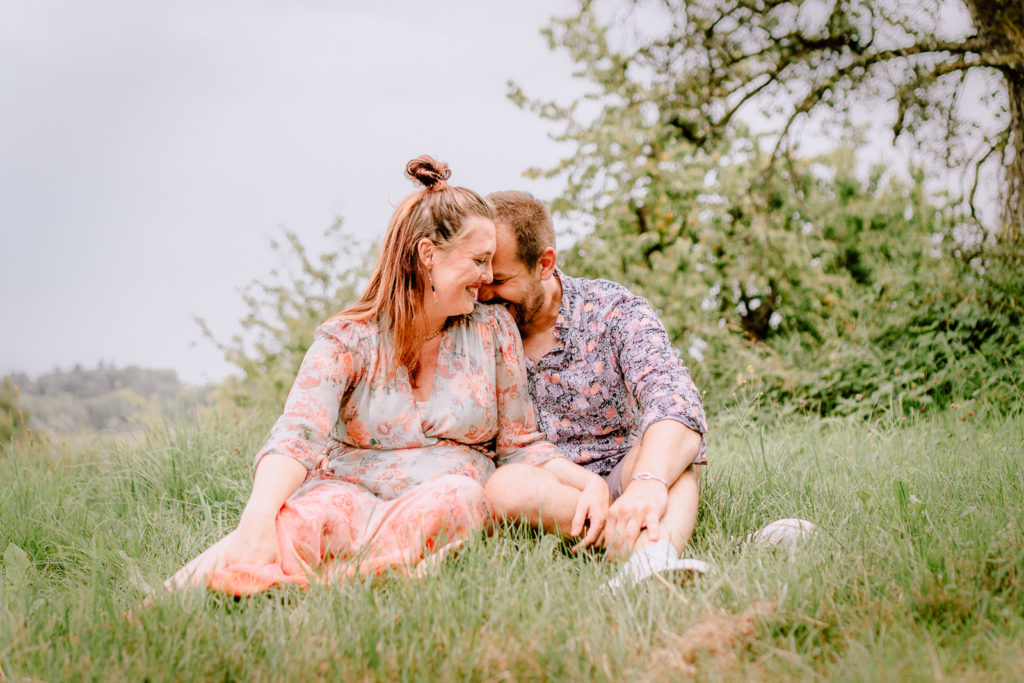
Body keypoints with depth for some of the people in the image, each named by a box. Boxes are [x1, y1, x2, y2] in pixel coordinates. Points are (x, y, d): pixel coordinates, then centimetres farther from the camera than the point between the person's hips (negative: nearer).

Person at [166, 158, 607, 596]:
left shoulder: (494, 330, 10)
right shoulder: (347, 340, 0)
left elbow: (520, 445, 15)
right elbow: (297, 435, -17)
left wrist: (589, 481, -6)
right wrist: (259, 516, -38)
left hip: (445, 508, 2)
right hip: (353, 492, -1)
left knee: (460, 497, -36)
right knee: (326, 510, -38)